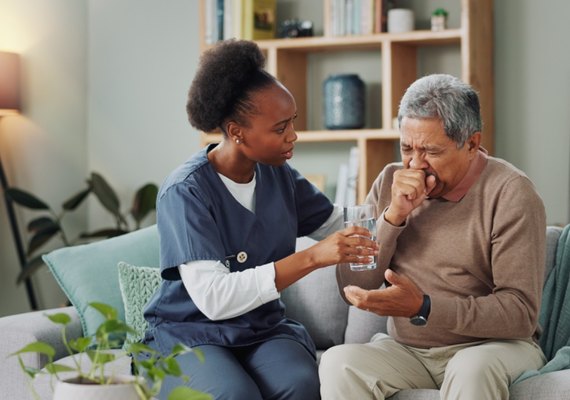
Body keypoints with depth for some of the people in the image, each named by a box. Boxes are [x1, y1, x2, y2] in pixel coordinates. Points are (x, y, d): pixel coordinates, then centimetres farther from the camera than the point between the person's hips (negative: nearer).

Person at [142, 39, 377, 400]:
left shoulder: (279, 174, 1)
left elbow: (345, 229, 9)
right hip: (188, 334, -4)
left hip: (262, 329, 4)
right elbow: (213, 298, -26)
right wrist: (311, 258, -31)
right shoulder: (186, 191, -16)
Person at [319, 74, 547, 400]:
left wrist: (423, 308, -27)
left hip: (491, 345, -4)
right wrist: (393, 216, -13)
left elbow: (521, 312, -16)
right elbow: (352, 286, 1)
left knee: (472, 370, -37)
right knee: (338, 363, -25)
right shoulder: (391, 181, 4)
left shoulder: (509, 193, -11)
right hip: (405, 349, 4)